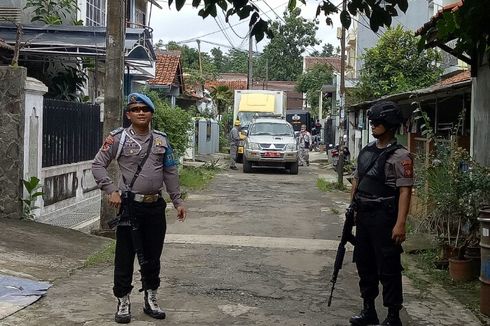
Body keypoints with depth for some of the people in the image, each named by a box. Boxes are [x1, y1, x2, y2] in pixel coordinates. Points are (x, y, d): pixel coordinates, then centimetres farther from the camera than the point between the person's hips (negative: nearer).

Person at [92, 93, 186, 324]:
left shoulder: (161, 139, 9)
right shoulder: (119, 138, -3)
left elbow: (170, 172, 13)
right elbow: (98, 165, -3)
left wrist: (177, 201, 11)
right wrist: (111, 191, -14)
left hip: (155, 205, 4)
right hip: (130, 205, -4)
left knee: (152, 256, 12)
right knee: (125, 256, 2)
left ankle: (151, 300, 25)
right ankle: (123, 303, 13)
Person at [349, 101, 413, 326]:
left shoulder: (400, 156, -11)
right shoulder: (366, 151, 12)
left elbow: (405, 191, -17)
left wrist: (400, 224, -23)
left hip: (384, 218, -8)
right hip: (363, 216, 8)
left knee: (388, 268, -2)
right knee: (364, 264, 15)